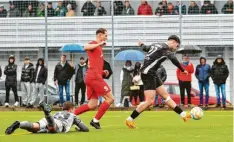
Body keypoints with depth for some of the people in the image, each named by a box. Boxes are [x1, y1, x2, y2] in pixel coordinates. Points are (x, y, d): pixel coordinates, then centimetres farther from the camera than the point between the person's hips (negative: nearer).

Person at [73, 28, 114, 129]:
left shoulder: (98, 47, 24)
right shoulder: (94, 44, -4)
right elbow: (86, 47, -30)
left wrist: (103, 72, 17)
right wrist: (99, 44, -25)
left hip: (91, 78, 10)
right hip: (94, 77, -10)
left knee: (92, 105, 7)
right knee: (110, 98, -6)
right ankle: (96, 120, -5)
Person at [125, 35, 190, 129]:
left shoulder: (156, 45, 15)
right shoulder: (165, 49, -11)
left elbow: (145, 48, 35)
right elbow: (173, 59, -29)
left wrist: (141, 44, 58)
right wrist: (182, 70, -22)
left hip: (152, 75, 11)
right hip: (148, 74, -11)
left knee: (165, 95, 9)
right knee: (150, 101, -13)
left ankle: (183, 115, 11)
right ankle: (130, 119, -5)